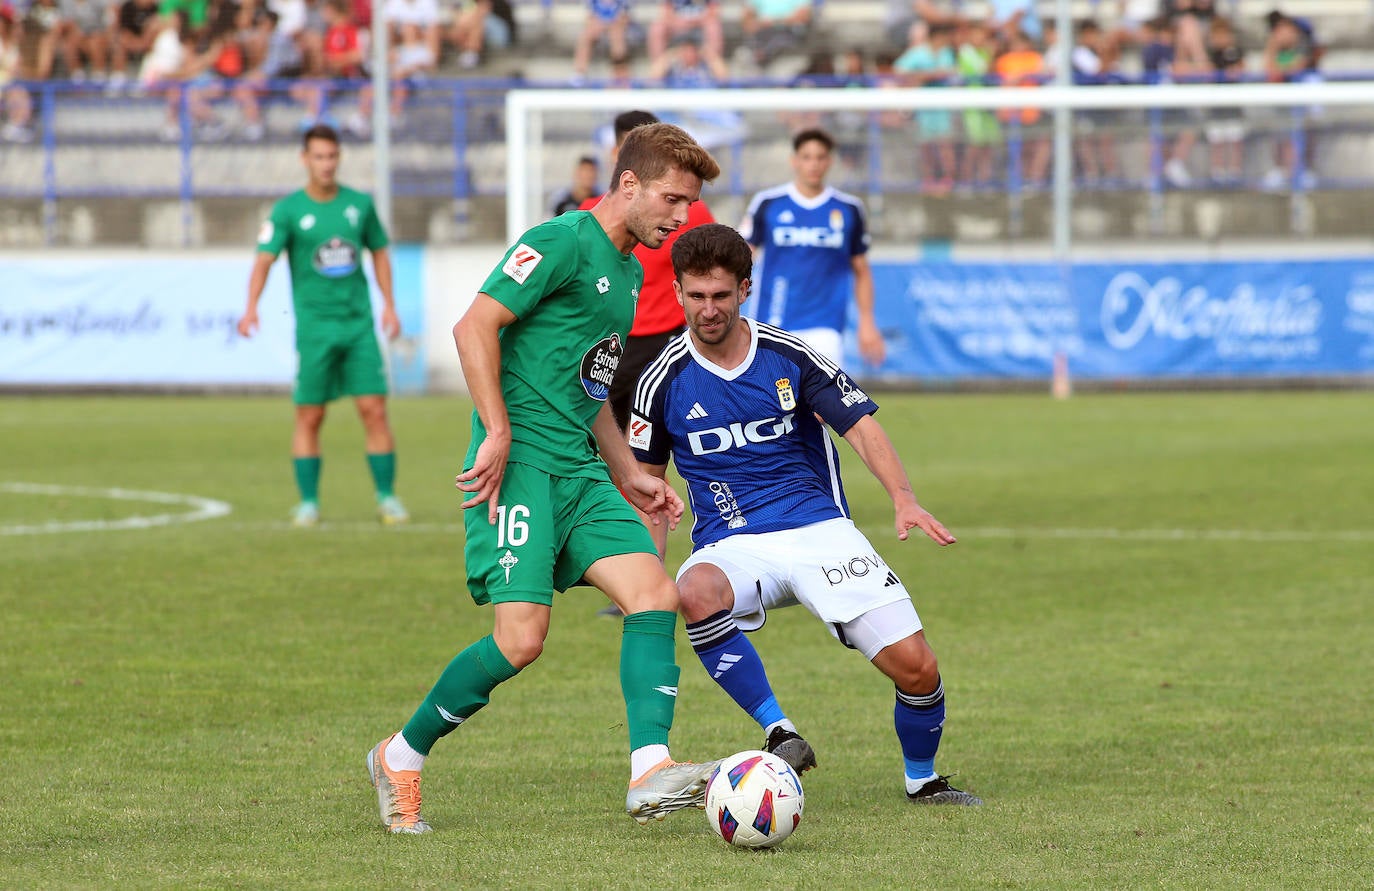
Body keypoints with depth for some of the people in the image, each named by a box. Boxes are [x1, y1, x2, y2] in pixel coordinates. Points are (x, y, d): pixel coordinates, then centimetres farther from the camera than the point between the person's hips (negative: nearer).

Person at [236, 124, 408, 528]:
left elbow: (379, 252, 19)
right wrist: (251, 309, -27)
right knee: (309, 418, 0)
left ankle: (387, 498, 4)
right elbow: (264, 260, -12)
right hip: (314, 325, -2)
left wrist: (389, 305, 11)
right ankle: (308, 503, 9)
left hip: (359, 324, 2)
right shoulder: (288, 210, -3)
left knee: (374, 410, -4)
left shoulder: (360, 203, 7)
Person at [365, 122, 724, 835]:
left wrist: (629, 476, 24)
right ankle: (400, 759, 6)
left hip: (579, 469, 9)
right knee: (521, 637, -14)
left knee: (655, 594, -10)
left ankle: (650, 773, -19)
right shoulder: (564, 243, -9)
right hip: (522, 462, -9)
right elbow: (475, 326, -16)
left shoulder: (628, 271, 20)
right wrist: (498, 434, -22)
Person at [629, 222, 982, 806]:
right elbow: (647, 478, 12)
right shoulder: (665, 380, 1)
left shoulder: (791, 358, 0)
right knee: (695, 592, -39)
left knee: (915, 667, -14)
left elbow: (861, 427, -3)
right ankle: (778, 732, -27)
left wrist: (904, 499, -21)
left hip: (820, 529, 0)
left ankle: (921, 779, 17)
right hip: (731, 544, 0)